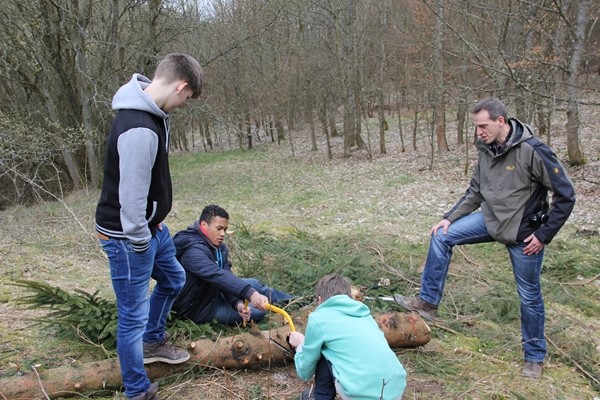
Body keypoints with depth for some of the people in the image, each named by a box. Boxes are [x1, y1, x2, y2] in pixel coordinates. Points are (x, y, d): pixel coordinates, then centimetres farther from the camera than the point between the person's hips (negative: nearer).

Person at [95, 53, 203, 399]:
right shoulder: (140, 129, -30)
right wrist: (139, 241, -16)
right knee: (134, 315, 4)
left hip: (151, 226, 10)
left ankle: (153, 343, 49)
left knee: (173, 279, 28)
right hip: (128, 236, -10)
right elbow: (132, 195, -28)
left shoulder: (153, 113, 3)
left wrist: (154, 229, 11)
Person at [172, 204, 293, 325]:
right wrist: (250, 294, -54)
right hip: (198, 308, -8)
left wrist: (238, 303, -27)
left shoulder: (220, 248, -2)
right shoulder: (193, 251, -31)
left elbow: (226, 277, -10)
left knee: (253, 283, 12)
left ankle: (290, 300, 36)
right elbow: (217, 276, -45)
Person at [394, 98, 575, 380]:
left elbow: (565, 195, -18)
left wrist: (544, 235, -16)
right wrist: (450, 218, 0)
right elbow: (475, 192, 9)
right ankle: (428, 302, 1)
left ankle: (535, 356, 29)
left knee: (529, 295, 7)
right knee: (442, 237, -8)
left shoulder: (532, 151, -23)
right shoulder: (487, 151, -2)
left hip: (523, 233, -6)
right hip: (491, 220, 6)